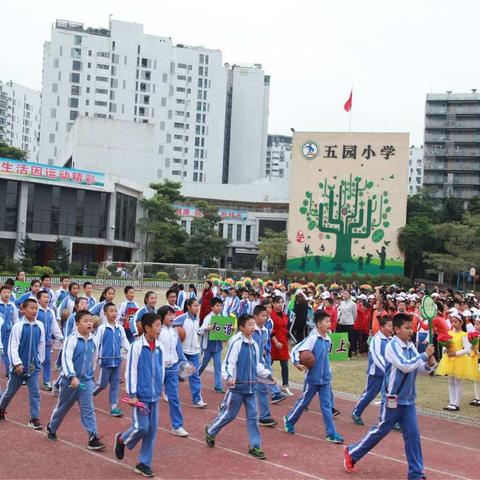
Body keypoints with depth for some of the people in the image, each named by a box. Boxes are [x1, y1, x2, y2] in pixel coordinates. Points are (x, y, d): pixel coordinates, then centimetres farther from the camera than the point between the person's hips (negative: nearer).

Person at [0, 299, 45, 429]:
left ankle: (34, 419, 4)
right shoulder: (18, 326, -14)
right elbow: (13, 346, -14)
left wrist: (40, 361, 13)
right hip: (18, 366, -2)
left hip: (33, 367, 2)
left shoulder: (40, 326, -3)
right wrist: (17, 363, -19)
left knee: (34, 392, -3)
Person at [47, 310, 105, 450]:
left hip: (86, 380, 3)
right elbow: (66, 359, -23)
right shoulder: (72, 339, -17)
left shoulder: (93, 340, 0)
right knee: (62, 407, 15)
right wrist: (72, 377, -32)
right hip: (70, 380, -3)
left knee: (88, 410, -3)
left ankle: (93, 438, -6)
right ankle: (51, 428, 40)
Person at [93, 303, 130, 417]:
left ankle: (114, 407, 12)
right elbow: (96, 343, -6)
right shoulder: (101, 328, -7)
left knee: (115, 384, 7)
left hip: (117, 360, 4)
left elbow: (125, 342, 9)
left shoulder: (120, 328, 5)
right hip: (105, 360, -4)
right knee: (102, 384, 2)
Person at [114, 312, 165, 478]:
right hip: (141, 395, -6)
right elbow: (131, 371, -13)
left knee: (152, 429, 7)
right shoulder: (137, 346, -14)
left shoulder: (160, 346, 3)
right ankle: (122, 439, 25)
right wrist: (132, 394, -13)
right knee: (141, 427, -6)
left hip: (154, 395, 6)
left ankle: (144, 463, 18)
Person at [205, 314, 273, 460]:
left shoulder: (254, 344, 7)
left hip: (250, 387, 6)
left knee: (253, 416, 5)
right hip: (237, 386, -6)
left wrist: (267, 374, 16)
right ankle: (211, 431, 30)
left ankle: (255, 446, 13)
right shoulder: (236, 343, -15)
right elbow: (228, 363, -17)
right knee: (229, 414, 6)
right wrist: (228, 377, -31)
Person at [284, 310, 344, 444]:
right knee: (304, 401, 11)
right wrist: (297, 363, -31)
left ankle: (331, 433, 6)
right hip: (312, 378, -5)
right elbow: (295, 349, -17)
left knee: (326, 405, 4)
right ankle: (289, 420, 33)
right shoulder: (312, 338, -17)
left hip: (325, 379, 5)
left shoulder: (328, 339, 3)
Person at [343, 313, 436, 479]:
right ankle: (352, 453, 24)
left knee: (413, 435, 4)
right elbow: (405, 366, -27)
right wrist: (425, 355, -21)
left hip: (409, 400, 6)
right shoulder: (392, 346, -16)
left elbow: (420, 368, 9)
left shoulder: (410, 346, 5)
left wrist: (429, 364, -12)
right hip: (394, 400, -6)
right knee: (381, 431, 6)